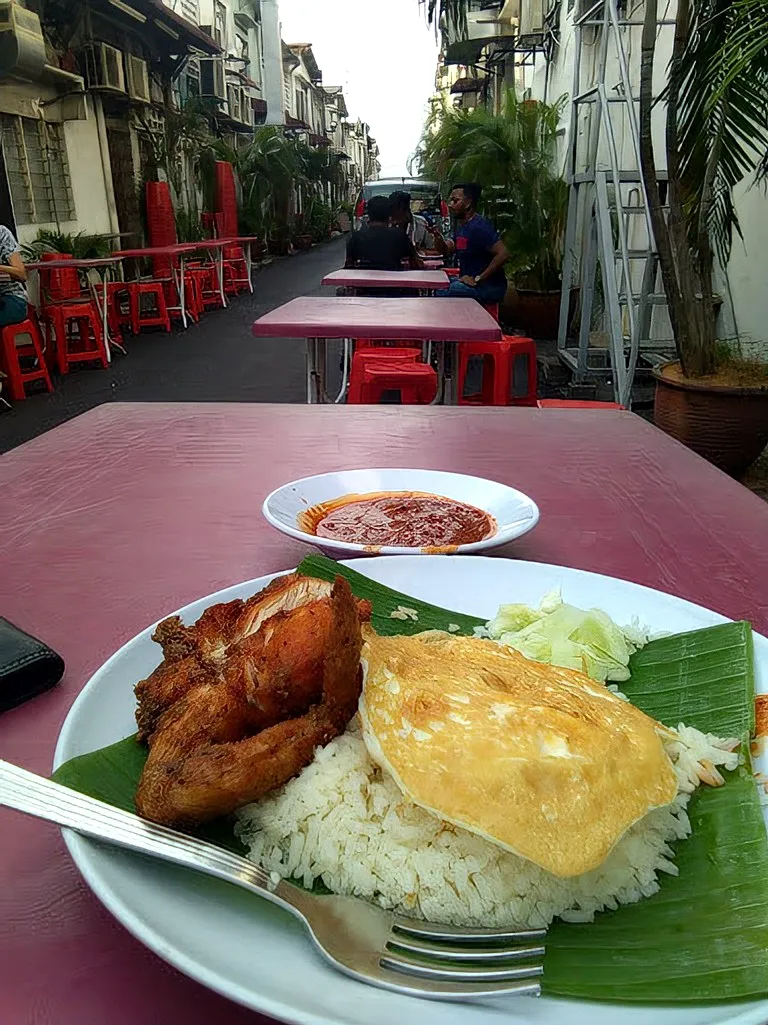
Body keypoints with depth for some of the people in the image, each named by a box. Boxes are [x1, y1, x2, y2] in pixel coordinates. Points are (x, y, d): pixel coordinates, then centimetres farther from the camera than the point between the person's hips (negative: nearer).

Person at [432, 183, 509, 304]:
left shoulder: (479, 226, -19)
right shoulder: (461, 226, 12)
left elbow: (503, 254, -27)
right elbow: (446, 250, 20)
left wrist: (478, 279, -25)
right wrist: (437, 236, 0)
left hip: (490, 286, -10)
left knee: (444, 292, -23)